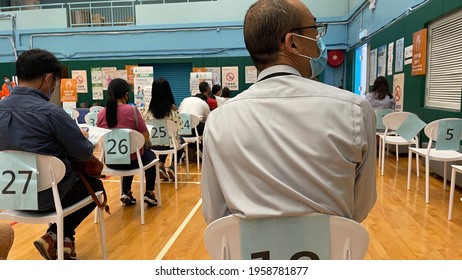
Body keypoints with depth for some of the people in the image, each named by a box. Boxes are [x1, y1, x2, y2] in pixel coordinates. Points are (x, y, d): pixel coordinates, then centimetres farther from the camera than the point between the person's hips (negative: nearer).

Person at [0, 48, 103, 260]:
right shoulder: (51, 112, -24)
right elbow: (85, 153, -14)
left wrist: (74, 137, 14)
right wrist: (84, 138, 8)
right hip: (46, 195, -7)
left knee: (79, 175, 31)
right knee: (94, 185, 23)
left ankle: (63, 238, 31)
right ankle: (54, 237, 13)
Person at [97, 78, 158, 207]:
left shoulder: (101, 114, -4)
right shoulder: (132, 110, -15)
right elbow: (146, 136, -11)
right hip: (131, 160, -4)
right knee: (150, 155, 29)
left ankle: (126, 193, 32)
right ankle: (149, 193, 28)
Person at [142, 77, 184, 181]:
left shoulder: (148, 108, -11)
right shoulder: (172, 108, -18)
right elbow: (178, 127, -12)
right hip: (169, 143, -2)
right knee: (181, 140, 32)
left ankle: (161, 165, 18)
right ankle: (172, 166, 18)